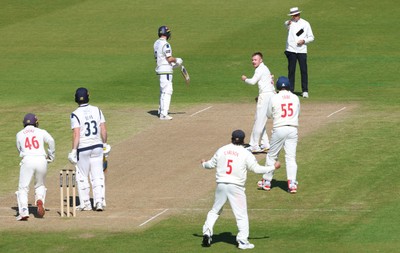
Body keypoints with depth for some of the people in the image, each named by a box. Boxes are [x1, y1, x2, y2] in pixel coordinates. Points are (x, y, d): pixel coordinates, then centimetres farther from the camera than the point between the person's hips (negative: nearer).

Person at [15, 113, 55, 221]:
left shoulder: (20, 134, 18)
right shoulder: (41, 132, 12)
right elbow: (51, 141, -2)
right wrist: (51, 157, 7)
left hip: (27, 160, -1)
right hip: (42, 160, 1)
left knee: (23, 187, 3)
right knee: (40, 185, 21)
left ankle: (24, 211, -16)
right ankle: (40, 200, -8)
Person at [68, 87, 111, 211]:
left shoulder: (76, 114, -11)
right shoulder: (97, 110, 1)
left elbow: (76, 134, -17)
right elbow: (103, 130, 2)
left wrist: (73, 151, -15)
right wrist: (105, 144, 14)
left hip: (83, 148, -3)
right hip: (97, 147, 4)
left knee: (82, 177, 9)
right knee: (98, 175, 8)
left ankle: (85, 204, 12)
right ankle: (99, 201, -1)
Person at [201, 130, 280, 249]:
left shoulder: (222, 150, 6)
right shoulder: (246, 154, -4)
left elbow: (211, 164, 16)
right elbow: (257, 169, -5)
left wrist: (204, 164, 39)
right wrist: (273, 167, 7)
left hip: (221, 185, 3)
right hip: (236, 187, -3)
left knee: (215, 210, 19)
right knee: (241, 215, 2)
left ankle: (207, 232, 7)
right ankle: (242, 240, -4)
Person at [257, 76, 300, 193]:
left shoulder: (274, 98, -5)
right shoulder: (295, 98, 2)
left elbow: (269, 115, 7)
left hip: (279, 129, -2)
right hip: (292, 129, 2)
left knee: (271, 156, 12)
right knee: (291, 157, 2)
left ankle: (266, 181, 20)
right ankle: (292, 183, -9)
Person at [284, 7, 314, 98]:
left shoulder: (305, 24, 5)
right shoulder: (290, 23, 1)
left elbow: (311, 37, 8)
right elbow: (286, 24, -25)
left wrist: (304, 41, -11)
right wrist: (287, 23, -48)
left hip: (302, 50, 0)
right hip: (291, 50, 0)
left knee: (304, 71, -1)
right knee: (291, 71, 2)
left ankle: (305, 91, 4)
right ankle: (290, 90, 7)